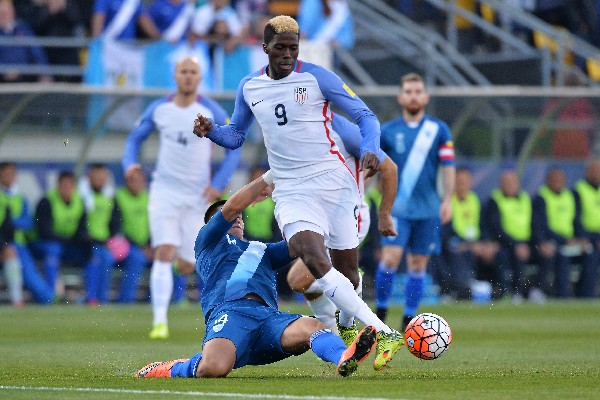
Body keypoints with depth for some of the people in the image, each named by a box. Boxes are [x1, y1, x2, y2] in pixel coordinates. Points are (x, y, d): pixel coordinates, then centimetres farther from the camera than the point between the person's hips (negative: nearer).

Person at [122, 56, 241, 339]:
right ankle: (160, 321, -18)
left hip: (197, 196, 0)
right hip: (164, 191, 0)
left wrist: (218, 185, -11)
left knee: (185, 267, 4)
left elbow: (234, 149, 0)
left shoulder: (212, 112, -6)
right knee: (163, 254, -17)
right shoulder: (158, 109, 0)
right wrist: (130, 163, -8)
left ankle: (184, 254, 44)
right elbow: (135, 138, 13)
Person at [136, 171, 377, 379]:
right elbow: (232, 207, 12)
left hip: (269, 315, 4)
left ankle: (344, 358, -63)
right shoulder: (208, 240, 28)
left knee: (310, 326, -32)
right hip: (229, 312, -4)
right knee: (214, 369, -37)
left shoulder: (262, 250, 41)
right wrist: (271, 176, 16)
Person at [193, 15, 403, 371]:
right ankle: (384, 334, -30)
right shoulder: (249, 88, 9)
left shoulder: (317, 78, -3)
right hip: (291, 192, 2)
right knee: (314, 261, -24)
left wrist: (370, 150, -19)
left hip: (334, 182, -1)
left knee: (346, 269, 0)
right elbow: (236, 136, 22)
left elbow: (365, 116, 0)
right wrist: (211, 130, 1)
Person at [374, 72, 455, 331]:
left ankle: (409, 320, 12)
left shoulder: (439, 130, 5)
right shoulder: (387, 131, 4)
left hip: (428, 210, 1)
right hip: (397, 207, -1)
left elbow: (448, 167, 4)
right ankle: (380, 311, 0)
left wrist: (447, 201, -4)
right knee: (390, 258, -14)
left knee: (418, 265, 4)